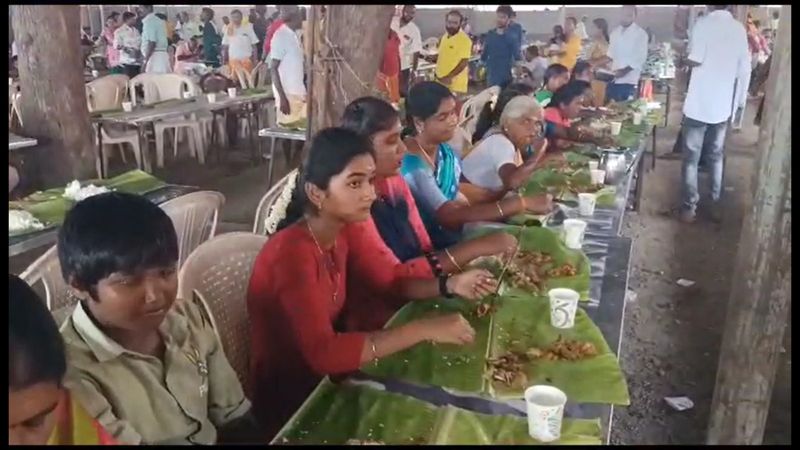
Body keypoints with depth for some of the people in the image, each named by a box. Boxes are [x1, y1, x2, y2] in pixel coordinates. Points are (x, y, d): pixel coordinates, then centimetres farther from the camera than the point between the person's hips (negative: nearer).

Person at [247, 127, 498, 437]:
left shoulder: (339, 234, -3)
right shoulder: (292, 253, -27)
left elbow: (393, 280, 7)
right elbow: (323, 353, -35)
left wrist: (450, 285, -12)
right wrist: (425, 329, -33)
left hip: (325, 378, 7)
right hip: (290, 399, -7)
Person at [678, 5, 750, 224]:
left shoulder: (705, 24, -11)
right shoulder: (739, 29, 4)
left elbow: (695, 60, -19)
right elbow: (744, 70, 6)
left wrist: (685, 59, 4)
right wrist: (740, 101, 16)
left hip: (699, 105, -5)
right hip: (723, 106, 5)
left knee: (691, 158, 5)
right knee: (716, 157, 17)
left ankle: (689, 207, 7)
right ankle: (716, 205, 21)